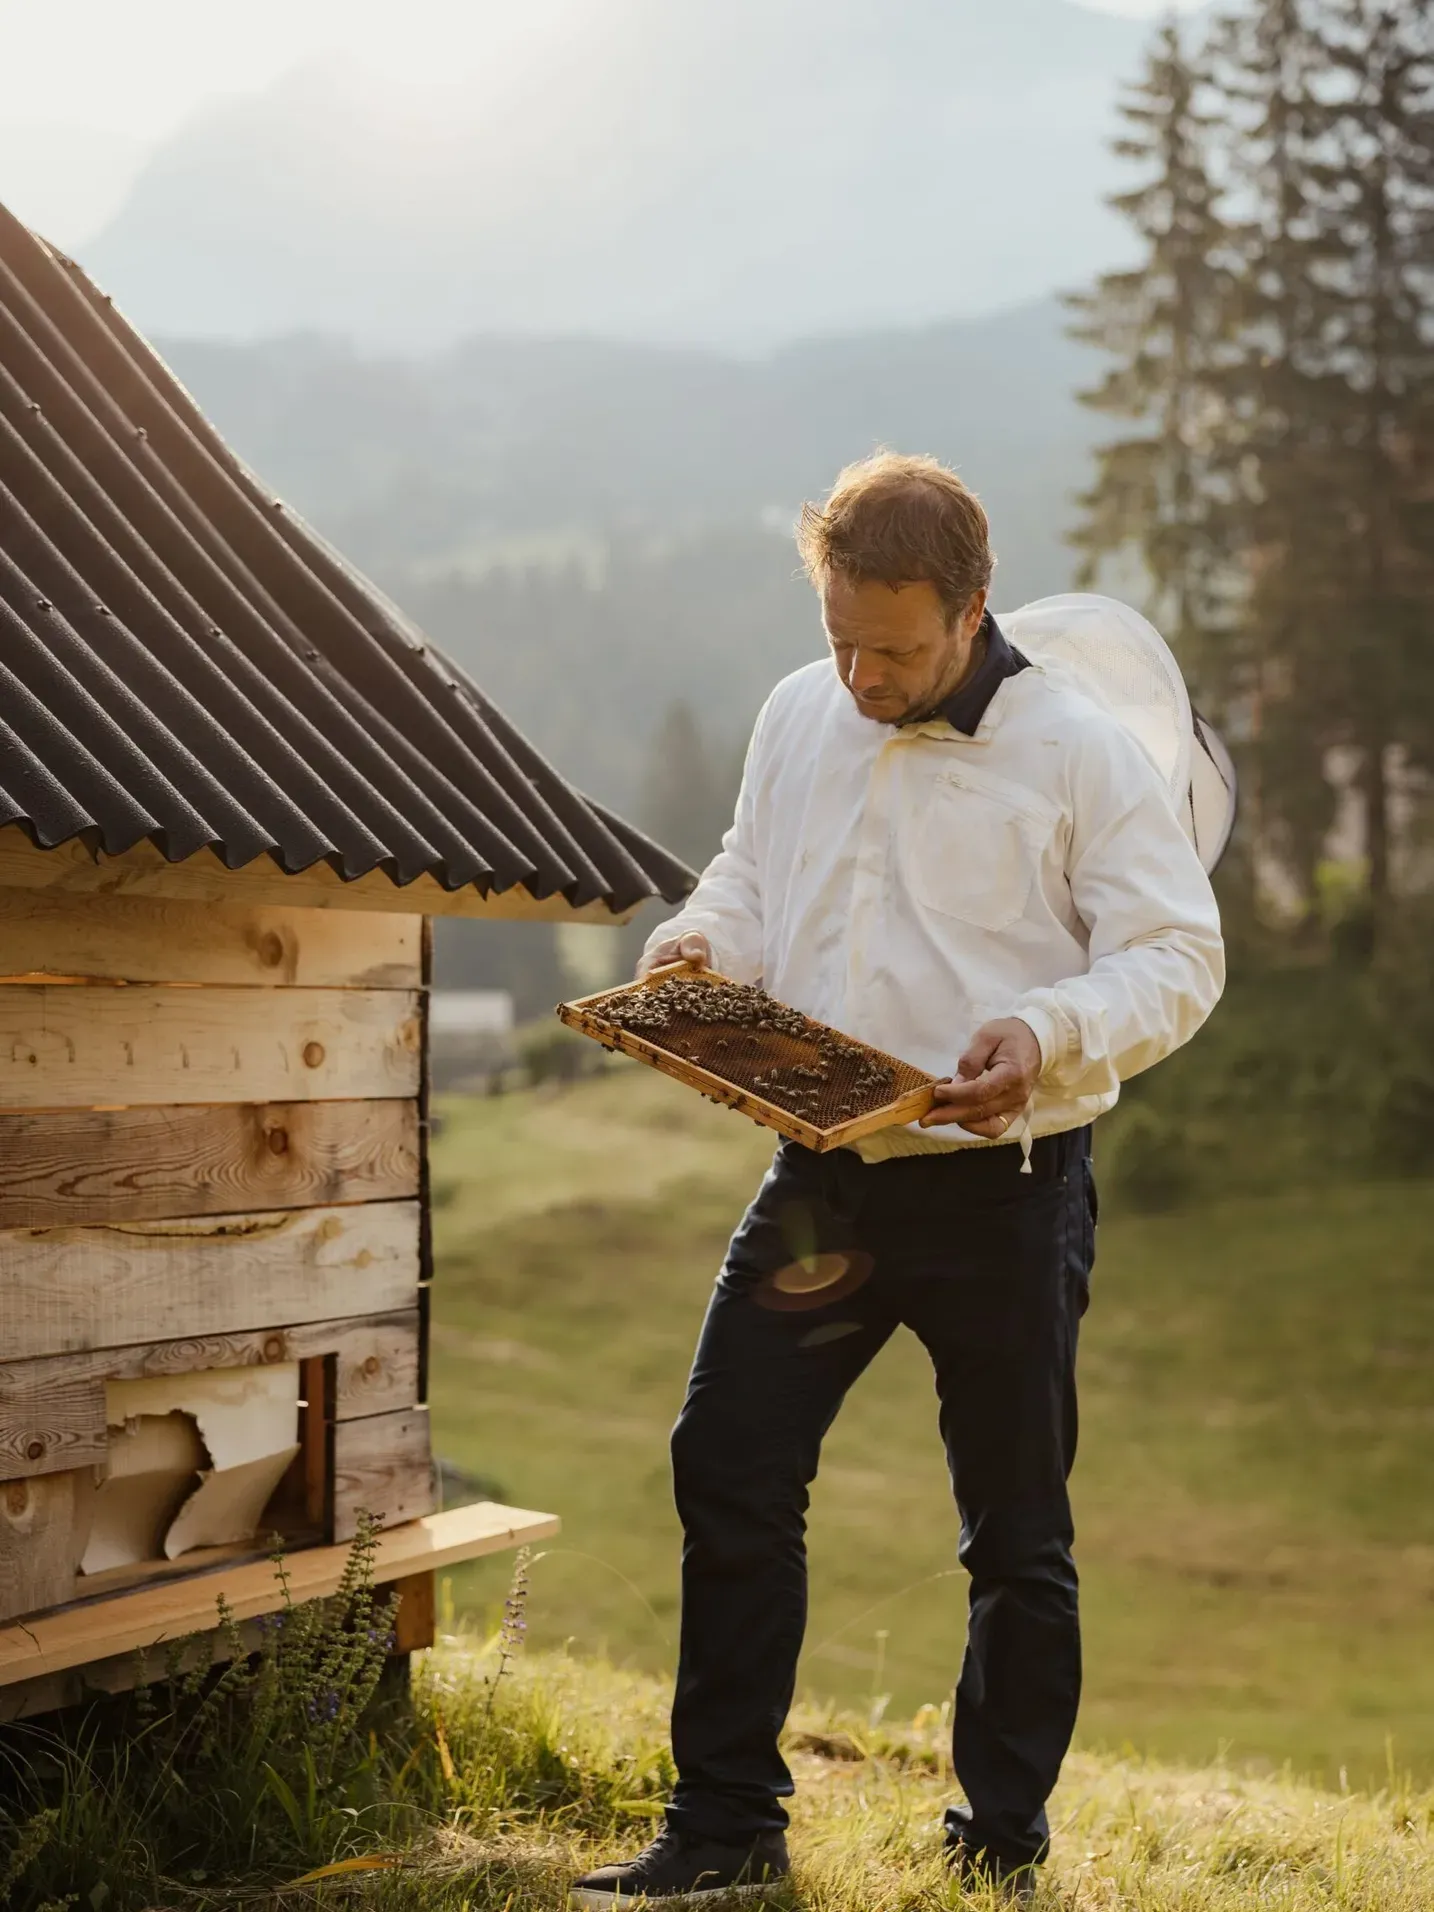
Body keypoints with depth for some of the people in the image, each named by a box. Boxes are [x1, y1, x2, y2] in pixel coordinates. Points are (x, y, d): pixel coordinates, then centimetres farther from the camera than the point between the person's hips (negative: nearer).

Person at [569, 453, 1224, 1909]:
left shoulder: (1077, 749, -8)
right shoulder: (797, 716, 8)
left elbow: (1179, 956, -9)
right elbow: (750, 878, 21)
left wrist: (1049, 1034, -27)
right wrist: (703, 944, -1)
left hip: (1004, 1188, -4)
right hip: (822, 1174, 5)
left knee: (1015, 1527, 7)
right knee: (728, 1470, 2)